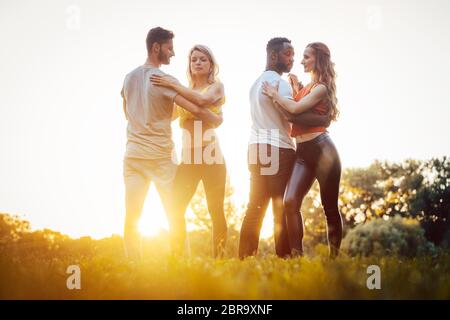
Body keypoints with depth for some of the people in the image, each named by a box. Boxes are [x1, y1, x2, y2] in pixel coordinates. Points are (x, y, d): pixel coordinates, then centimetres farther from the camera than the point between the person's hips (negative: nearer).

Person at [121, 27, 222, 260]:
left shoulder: (129, 77, 7)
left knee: (132, 216, 6)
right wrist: (218, 120, 1)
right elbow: (197, 110, -18)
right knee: (174, 216, 5)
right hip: (161, 156, -5)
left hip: (133, 155, 5)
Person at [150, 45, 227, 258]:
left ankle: (219, 258, 1)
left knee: (216, 210, -3)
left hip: (210, 154, -4)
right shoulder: (185, 92, 18)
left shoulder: (216, 87, 4)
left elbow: (202, 100, -18)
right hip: (188, 156, 4)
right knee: (175, 209, -6)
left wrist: (172, 85, -14)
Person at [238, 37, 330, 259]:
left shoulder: (257, 82, 22)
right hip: (278, 151, -9)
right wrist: (323, 120, -12)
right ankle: (285, 258, -9)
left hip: (257, 149, 9)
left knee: (255, 208, 8)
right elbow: (291, 114, -20)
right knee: (283, 210, -7)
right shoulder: (277, 81, -9)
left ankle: (246, 259, 6)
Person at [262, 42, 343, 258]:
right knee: (290, 201, -10)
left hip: (321, 150, -7)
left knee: (330, 207, 0)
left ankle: (334, 257, 6)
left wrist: (274, 95, -2)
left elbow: (295, 108, -16)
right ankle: (296, 256, -11)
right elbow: (295, 113, 19)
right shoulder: (306, 88, 20)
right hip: (302, 153, 7)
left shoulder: (321, 88, -5)